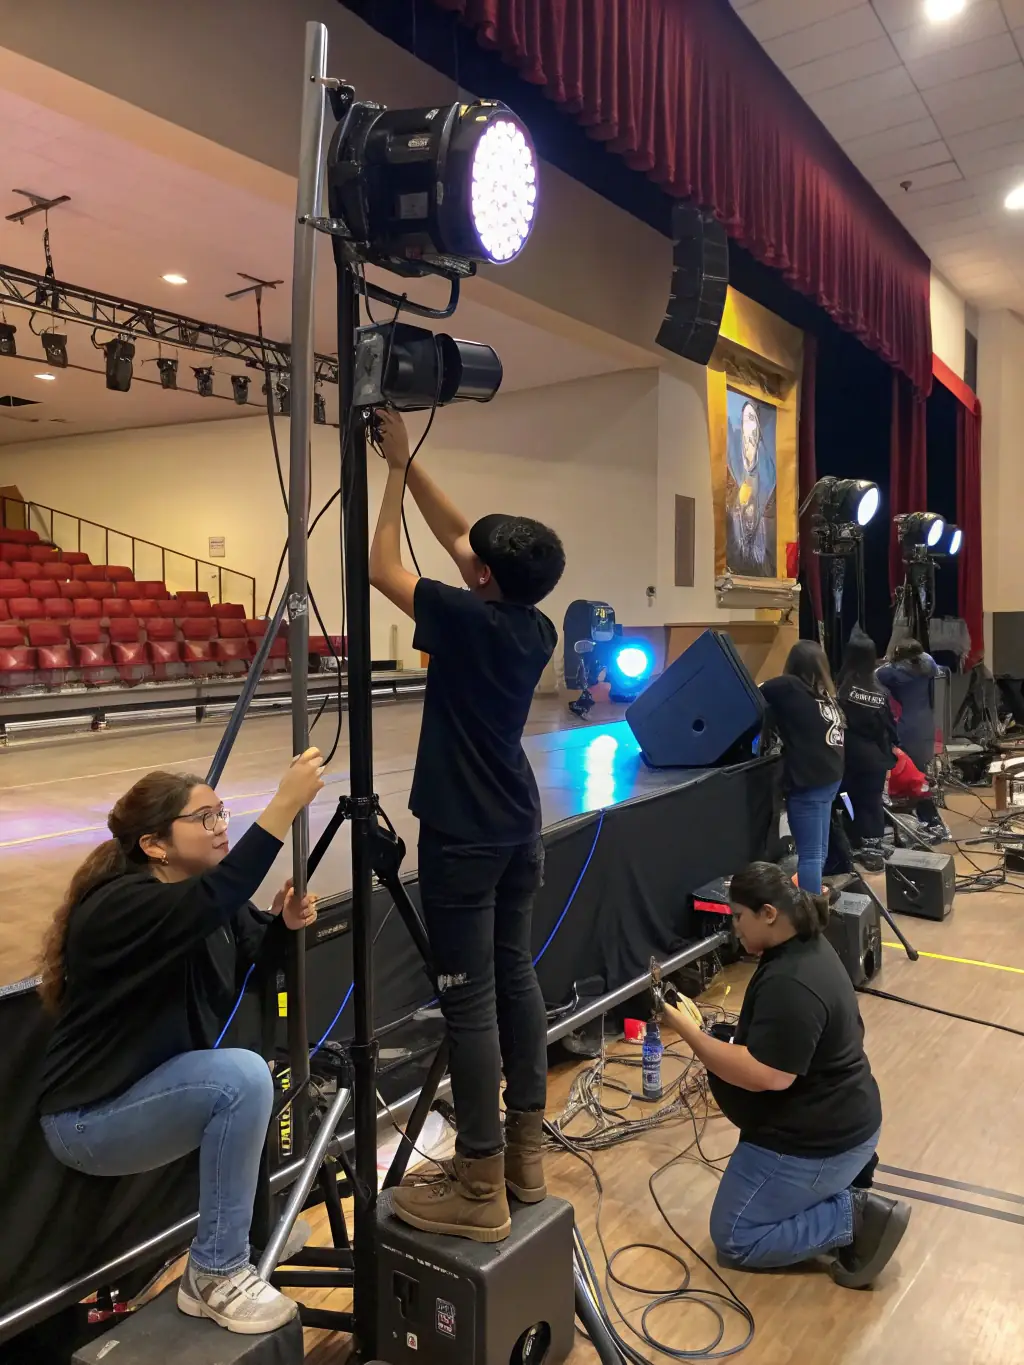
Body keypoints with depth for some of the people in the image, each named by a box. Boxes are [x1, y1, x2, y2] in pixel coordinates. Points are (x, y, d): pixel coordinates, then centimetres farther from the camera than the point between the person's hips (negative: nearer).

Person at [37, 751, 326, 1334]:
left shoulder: (204, 900, -2)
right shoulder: (121, 905, -26)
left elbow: (254, 956, 9)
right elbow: (212, 902, -46)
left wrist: (284, 923, -13)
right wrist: (285, 804, -49)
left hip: (157, 1089, 9)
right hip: (90, 1117, -9)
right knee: (244, 1078, -27)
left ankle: (254, 1234, 15)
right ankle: (217, 1276, -11)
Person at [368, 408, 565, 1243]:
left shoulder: (466, 620, -16)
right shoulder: (537, 629, 4)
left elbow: (383, 568, -2)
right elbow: (458, 535, 15)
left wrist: (396, 470, 7)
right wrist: (410, 465, 16)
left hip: (464, 836, -8)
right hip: (518, 829, 8)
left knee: (469, 1001, -2)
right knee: (515, 979, 14)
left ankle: (480, 1192, 7)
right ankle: (525, 1159, 25)